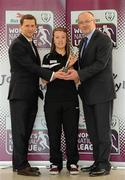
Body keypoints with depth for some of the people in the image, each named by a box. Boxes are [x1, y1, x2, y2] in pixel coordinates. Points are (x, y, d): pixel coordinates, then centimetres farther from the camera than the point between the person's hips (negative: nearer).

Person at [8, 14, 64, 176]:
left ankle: (21, 163, 19)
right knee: (20, 131, -2)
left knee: (26, 131, 11)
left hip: (31, 96, 9)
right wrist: (52, 75, -24)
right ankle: (20, 165, 5)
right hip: (20, 95, -8)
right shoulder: (17, 45, -11)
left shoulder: (31, 44, 18)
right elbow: (31, 66, -19)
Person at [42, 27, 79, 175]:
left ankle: (72, 163, 11)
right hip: (52, 100, -1)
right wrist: (59, 73, -15)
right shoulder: (48, 58, 7)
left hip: (71, 100, 1)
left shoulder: (72, 57, 12)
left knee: (72, 132, 0)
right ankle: (55, 163, 13)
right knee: (54, 132, 1)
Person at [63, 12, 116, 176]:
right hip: (88, 93, 8)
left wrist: (79, 74, -23)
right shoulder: (83, 42, 17)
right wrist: (75, 73, -2)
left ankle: (104, 164, 9)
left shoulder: (103, 39, -9)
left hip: (101, 92, -8)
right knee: (92, 131, 12)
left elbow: (101, 63, -19)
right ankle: (97, 162, 22)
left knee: (103, 130, 0)